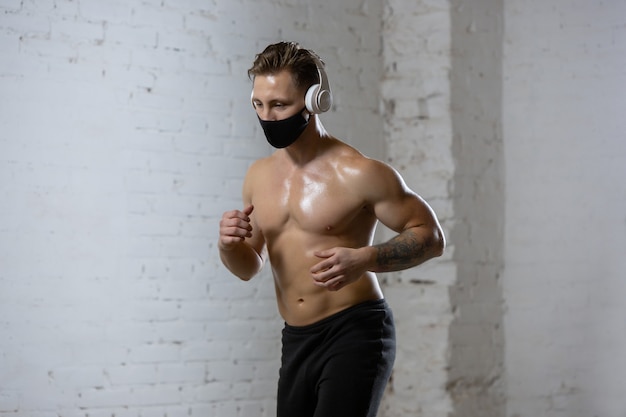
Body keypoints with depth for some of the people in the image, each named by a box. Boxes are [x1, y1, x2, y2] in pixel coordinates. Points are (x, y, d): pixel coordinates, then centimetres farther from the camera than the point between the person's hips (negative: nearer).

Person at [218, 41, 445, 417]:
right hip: (297, 340, 7)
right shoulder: (259, 177, 9)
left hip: (355, 333, -7)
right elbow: (249, 267, 18)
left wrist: (364, 259, -23)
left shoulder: (358, 173, -11)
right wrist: (229, 245, -5)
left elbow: (431, 236, -8)